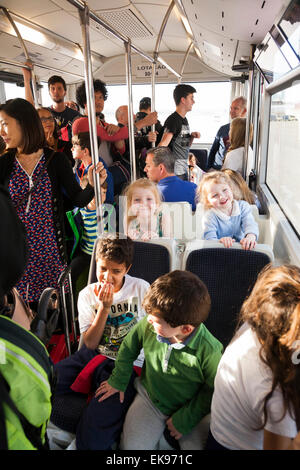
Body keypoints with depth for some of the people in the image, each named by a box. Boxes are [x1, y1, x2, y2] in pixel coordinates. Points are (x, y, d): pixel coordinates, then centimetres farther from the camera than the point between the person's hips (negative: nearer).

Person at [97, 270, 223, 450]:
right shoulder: (148, 325, -20)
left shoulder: (209, 351, -30)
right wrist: (118, 380, 9)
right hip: (149, 396, 2)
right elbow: (128, 347, 1)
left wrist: (184, 419, -10)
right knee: (131, 445, -12)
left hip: (189, 408, -2)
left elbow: (213, 391, -13)